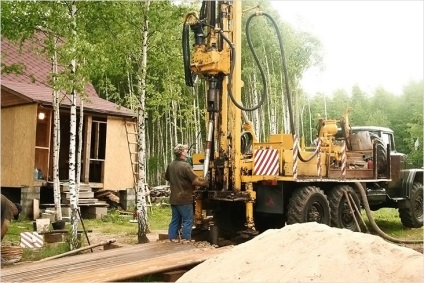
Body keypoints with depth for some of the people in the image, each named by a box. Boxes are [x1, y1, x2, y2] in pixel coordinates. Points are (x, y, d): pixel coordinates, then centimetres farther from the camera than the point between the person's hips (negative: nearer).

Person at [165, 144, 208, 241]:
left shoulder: (170, 165, 6)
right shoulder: (185, 166, -19)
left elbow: (167, 177, 23)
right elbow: (196, 180, -20)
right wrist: (206, 181, -4)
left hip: (174, 198, 8)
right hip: (184, 198, -8)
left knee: (175, 220, 14)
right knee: (187, 220, 2)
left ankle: (172, 238, 17)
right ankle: (186, 240, 5)